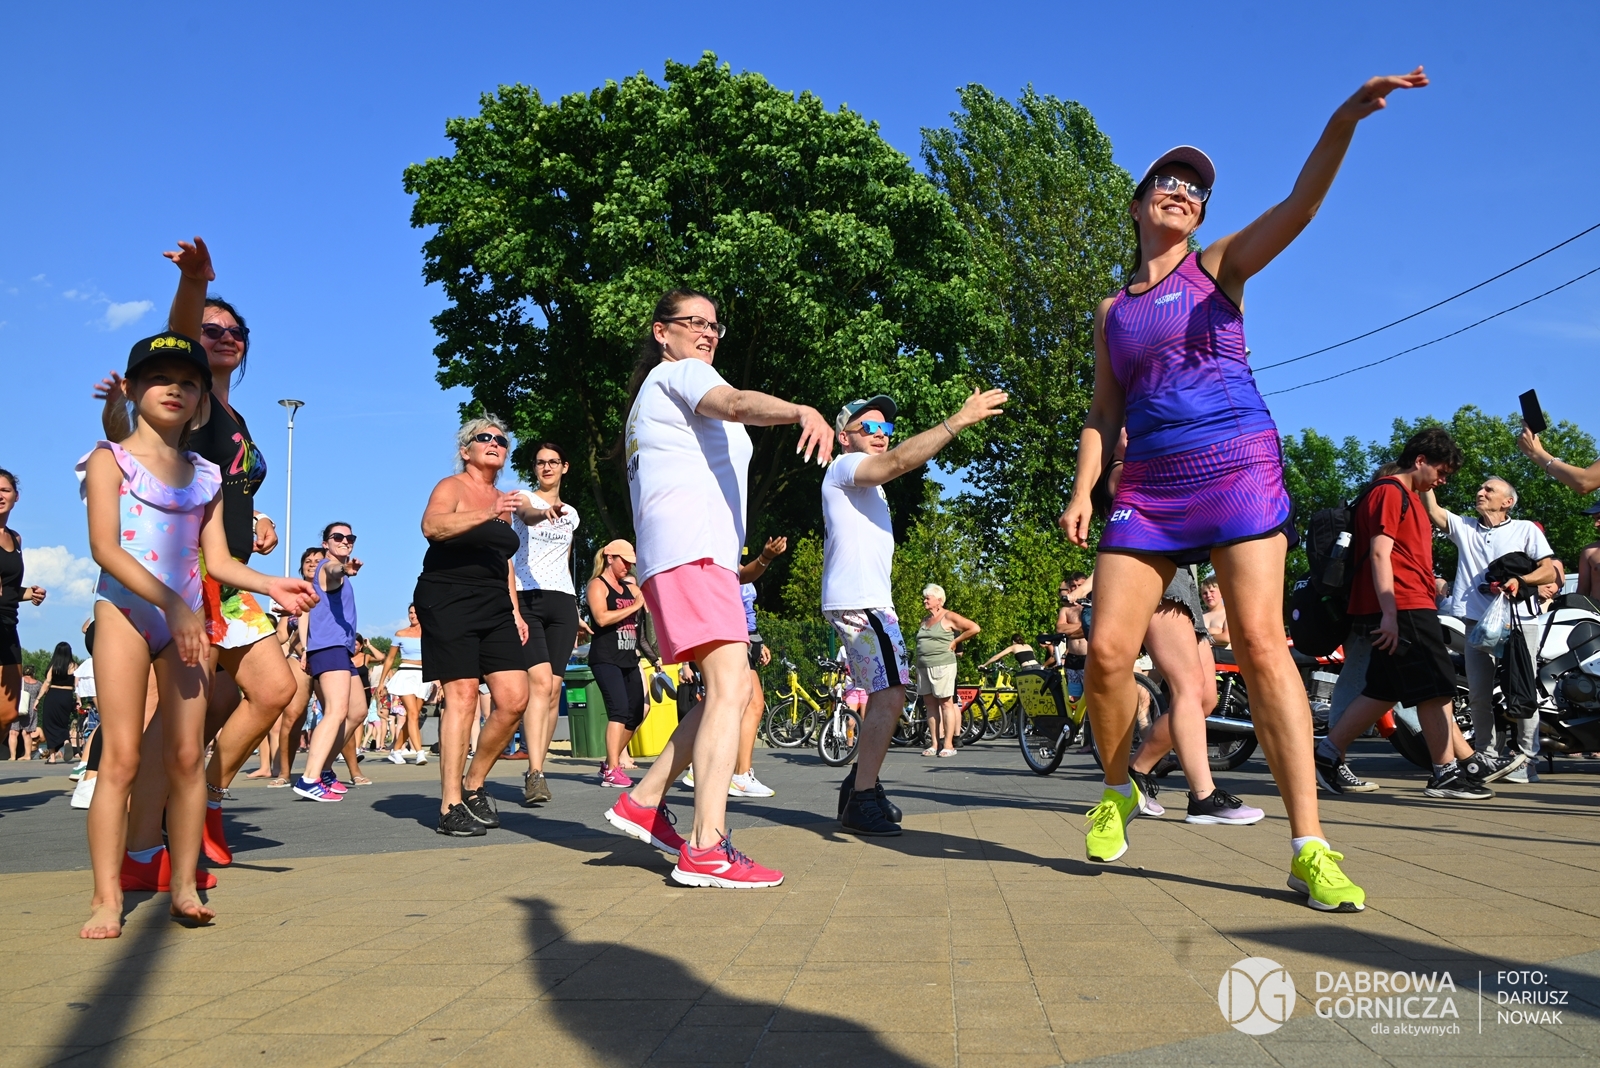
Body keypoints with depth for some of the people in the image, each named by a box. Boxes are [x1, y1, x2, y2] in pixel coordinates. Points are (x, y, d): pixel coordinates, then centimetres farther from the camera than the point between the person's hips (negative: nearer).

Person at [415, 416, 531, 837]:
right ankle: (451, 807, -8)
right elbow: (432, 526, -22)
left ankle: (473, 785, 13)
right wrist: (488, 514, -35)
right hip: (449, 600, -7)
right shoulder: (451, 487, -1)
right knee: (463, 696, -14)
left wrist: (515, 612, 18)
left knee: (515, 699, -5)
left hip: (494, 606, 7)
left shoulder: (503, 501, 20)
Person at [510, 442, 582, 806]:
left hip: (562, 600, 5)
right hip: (527, 597, -5)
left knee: (553, 690, 0)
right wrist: (544, 512, -46)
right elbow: (526, 515, -22)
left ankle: (537, 770, 6)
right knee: (540, 681, -20)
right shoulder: (525, 498, 4)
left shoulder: (571, 514, 20)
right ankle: (535, 773, -25)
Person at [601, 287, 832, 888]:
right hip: (693, 549, -10)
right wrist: (801, 410, -41)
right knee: (730, 687, -20)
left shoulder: (649, 398, 31)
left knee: (729, 692, 11)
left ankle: (643, 801, 11)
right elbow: (734, 403, -21)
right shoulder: (680, 372, 2)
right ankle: (706, 850, -27)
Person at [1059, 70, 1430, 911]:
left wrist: (1343, 121, -23)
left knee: (1260, 640, -14)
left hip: (1238, 468, -3)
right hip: (1149, 486, 3)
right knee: (1106, 651, -8)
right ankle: (1117, 791, 18)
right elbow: (1104, 411, 16)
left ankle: (1310, 848, -12)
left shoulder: (1221, 265, 10)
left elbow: (1300, 203, -7)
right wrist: (1083, 489, 0)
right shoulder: (1111, 312, 18)